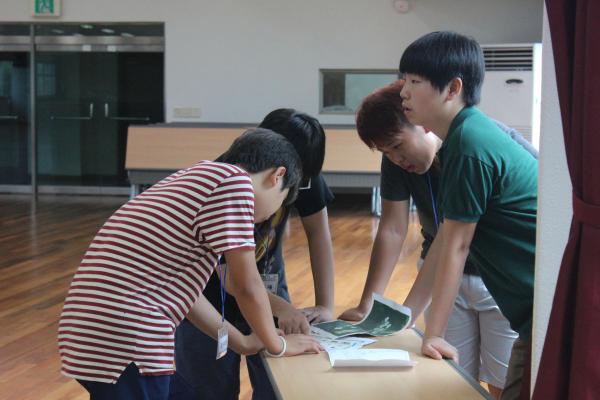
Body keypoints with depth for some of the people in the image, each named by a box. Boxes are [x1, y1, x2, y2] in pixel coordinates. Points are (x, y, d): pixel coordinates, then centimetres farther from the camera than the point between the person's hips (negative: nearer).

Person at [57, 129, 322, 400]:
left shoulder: (193, 181, 20)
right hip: (124, 343, -10)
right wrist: (277, 344, 12)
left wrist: (241, 342, 29)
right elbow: (247, 286, -5)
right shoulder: (234, 179, -8)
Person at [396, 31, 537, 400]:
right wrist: (406, 314, 14)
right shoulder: (463, 136, 10)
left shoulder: (469, 144, -20)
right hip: (538, 305, 10)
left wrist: (434, 334, -8)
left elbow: (456, 247, -16)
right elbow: (445, 239, 13)